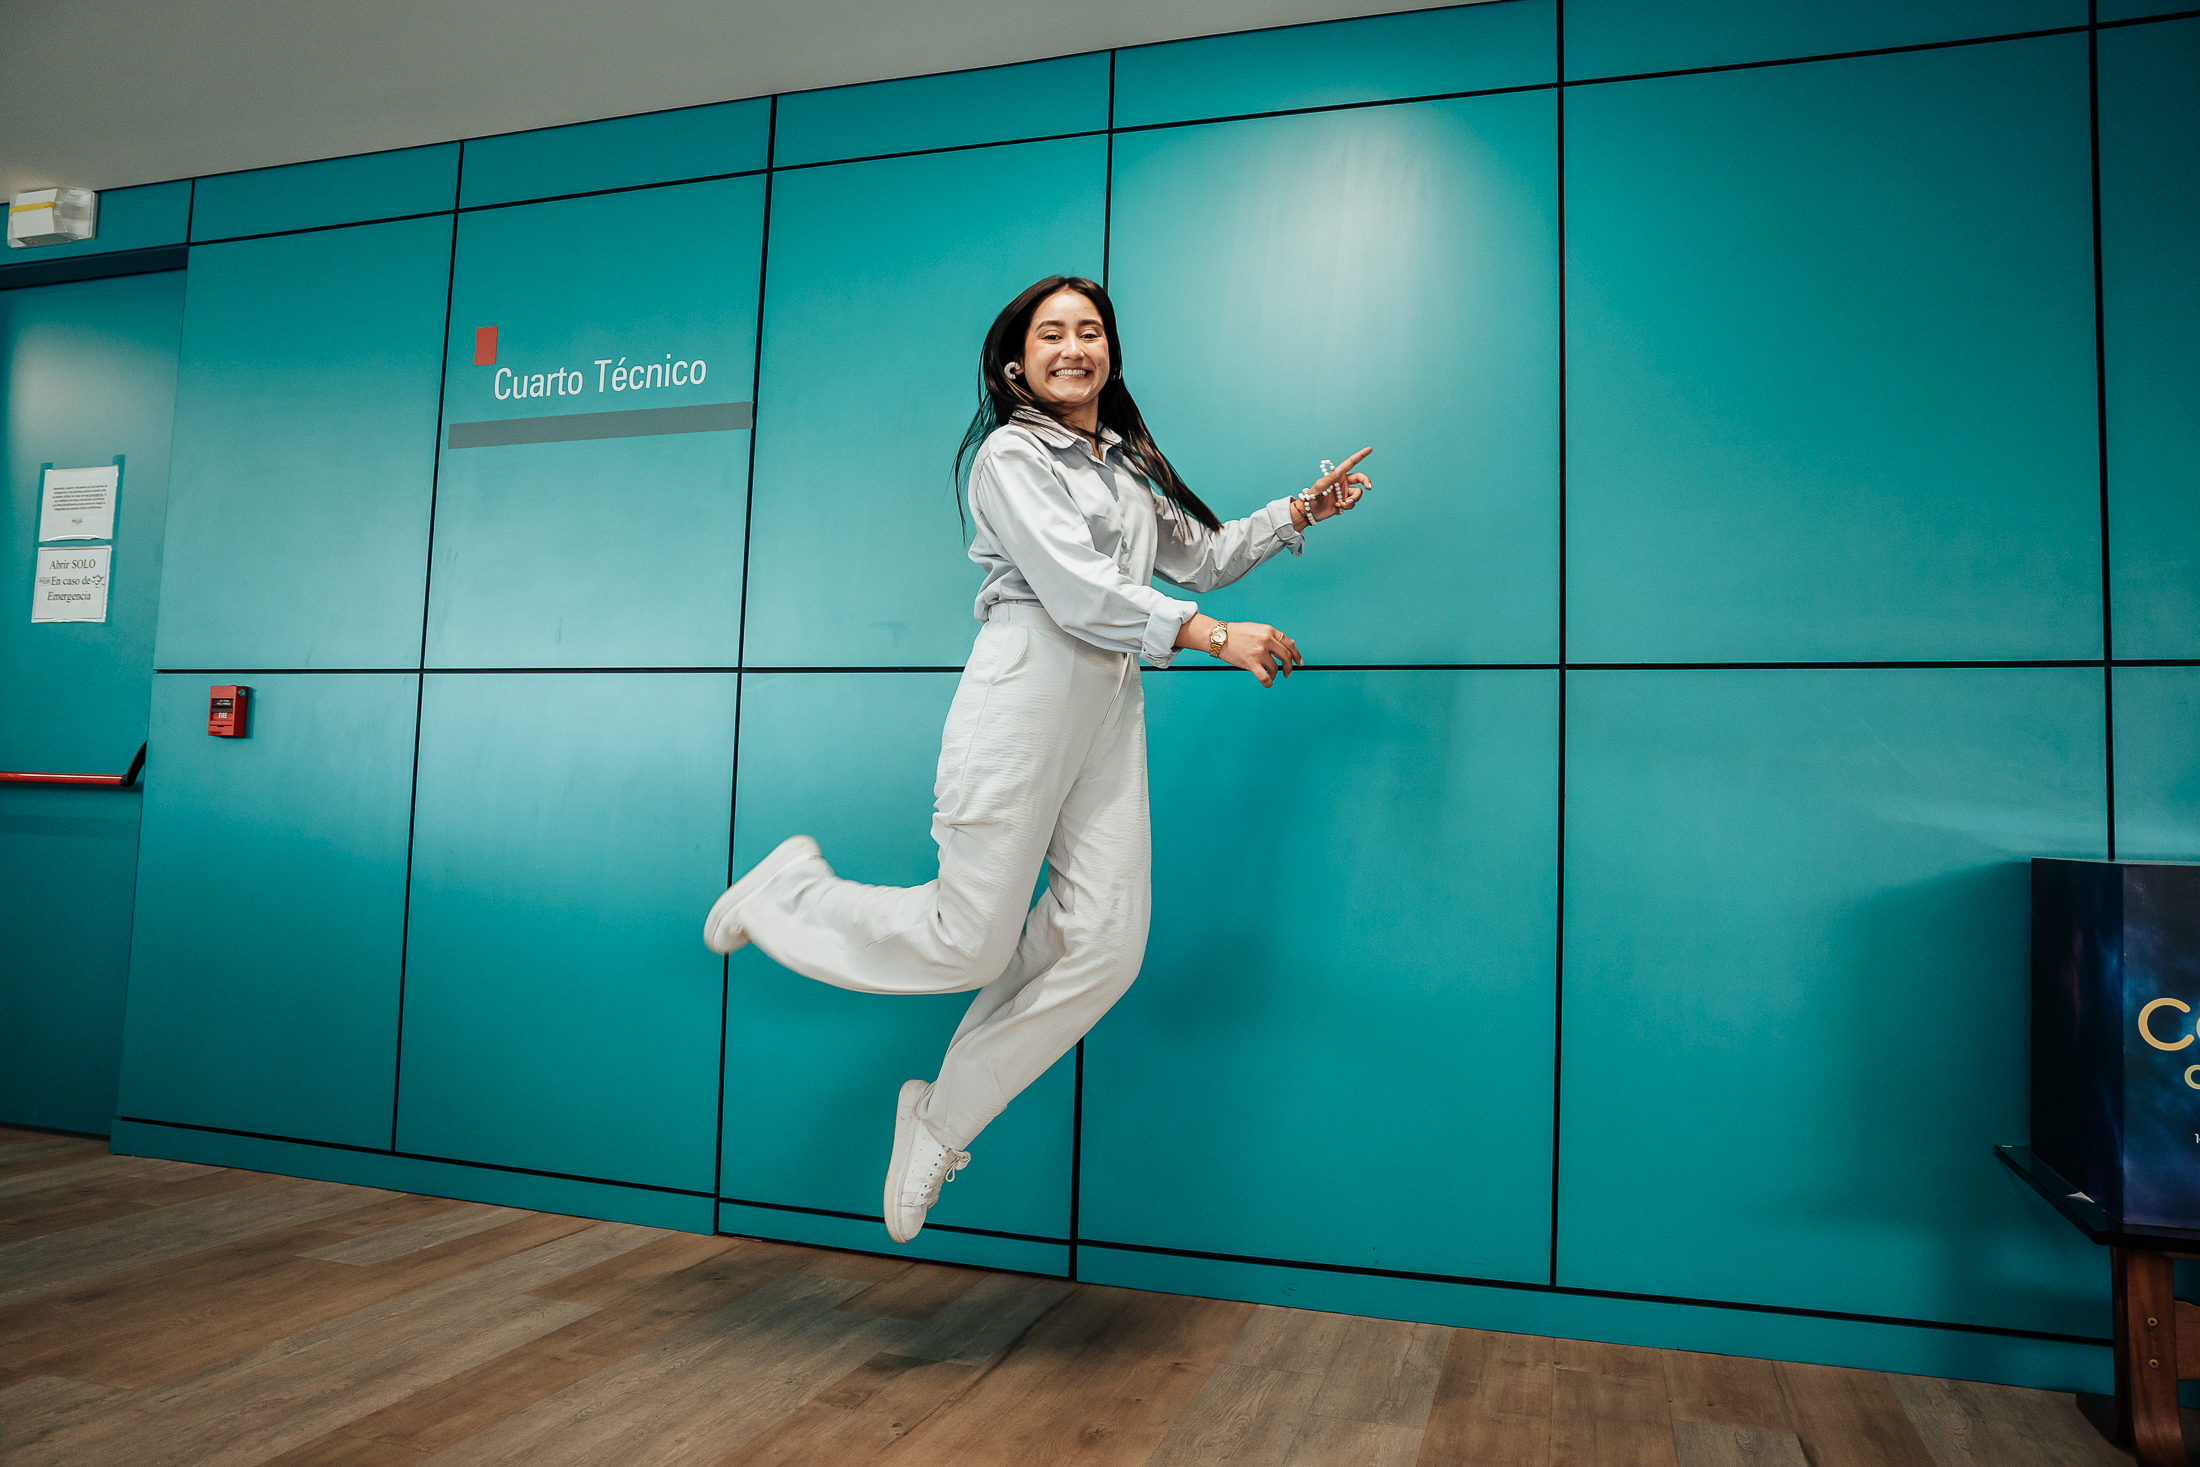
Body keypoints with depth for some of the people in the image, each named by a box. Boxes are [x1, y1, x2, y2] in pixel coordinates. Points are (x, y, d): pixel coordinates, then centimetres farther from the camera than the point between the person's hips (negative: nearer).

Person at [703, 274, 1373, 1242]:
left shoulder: (1127, 465, 24)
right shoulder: (1010, 455, 0)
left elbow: (1197, 553, 34)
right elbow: (1076, 588, -12)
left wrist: (1300, 513, 26)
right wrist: (1214, 638, -15)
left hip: (1111, 708, 7)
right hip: (1027, 690, -7)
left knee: (1103, 944, -5)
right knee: (971, 942, -8)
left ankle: (943, 1121, 9)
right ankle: (789, 891, 19)